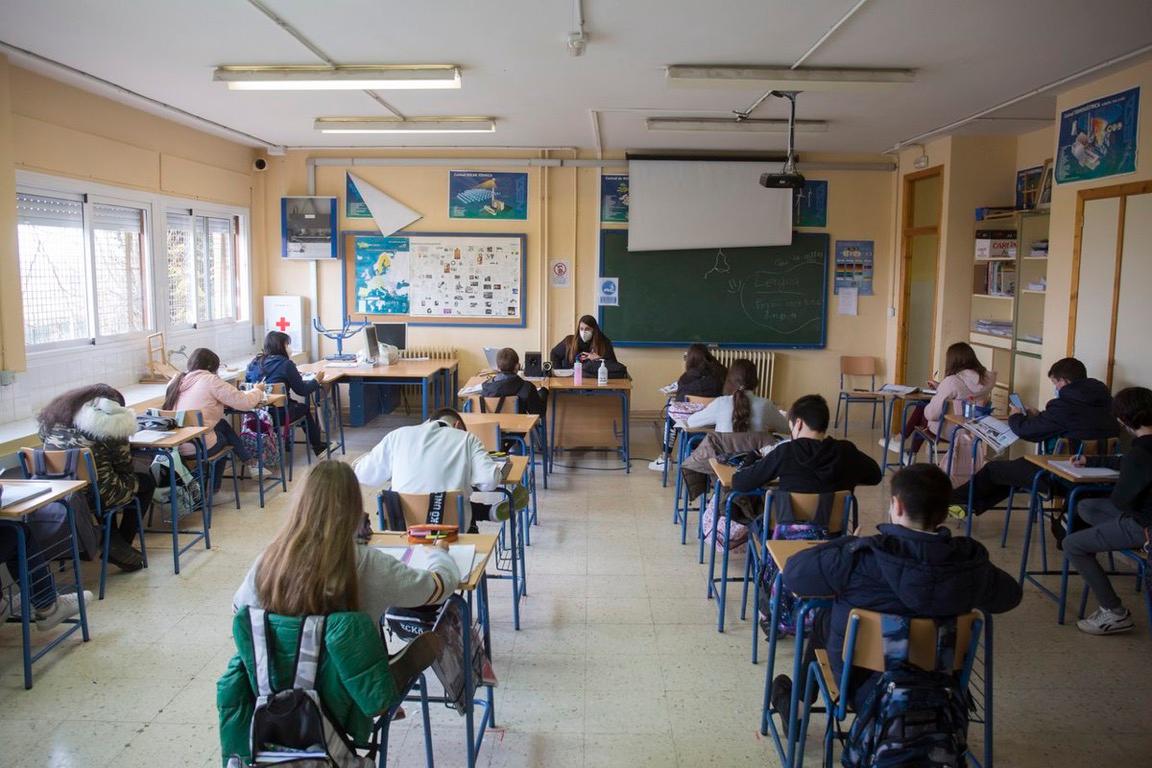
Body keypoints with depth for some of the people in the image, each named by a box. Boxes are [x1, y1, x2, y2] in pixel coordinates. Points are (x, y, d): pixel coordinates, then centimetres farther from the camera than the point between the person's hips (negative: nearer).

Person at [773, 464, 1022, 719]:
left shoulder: (863, 557, -32)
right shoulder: (970, 562, -18)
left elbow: (793, 574, -24)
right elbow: (1011, 595, 1)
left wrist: (845, 543, -9)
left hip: (859, 678, -3)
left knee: (824, 621, 27)